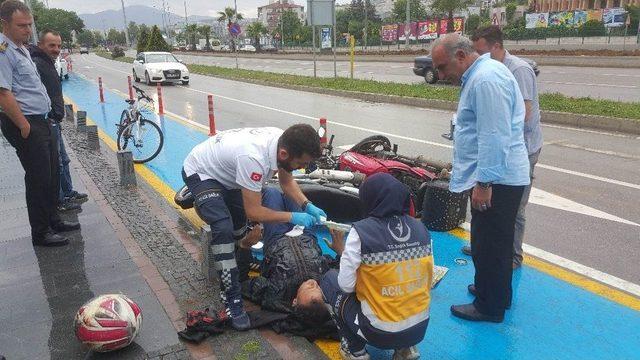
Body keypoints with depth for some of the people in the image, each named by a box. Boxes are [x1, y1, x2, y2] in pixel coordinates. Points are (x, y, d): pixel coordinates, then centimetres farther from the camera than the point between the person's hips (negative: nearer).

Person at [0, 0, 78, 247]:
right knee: (38, 178, -3)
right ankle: (40, 233, 9)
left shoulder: (21, 49, 15)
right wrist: (24, 127, -21)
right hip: (26, 125, -10)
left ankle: (53, 220, 30)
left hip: (40, 122, 10)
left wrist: (39, 122, 19)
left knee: (51, 175, 17)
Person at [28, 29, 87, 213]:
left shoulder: (48, 63, 17)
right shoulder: (37, 65, -17)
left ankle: (68, 193, 33)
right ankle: (58, 202, 6)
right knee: (56, 163, -3)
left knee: (62, 160, 20)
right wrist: (49, 119, -25)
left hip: (53, 122, 11)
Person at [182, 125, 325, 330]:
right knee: (224, 228, -26)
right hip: (200, 173, -8)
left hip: (225, 171, 8)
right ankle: (231, 298, -16)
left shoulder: (283, 141, -19)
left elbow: (287, 182, 0)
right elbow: (254, 212, -32)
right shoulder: (254, 157, -42)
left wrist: (307, 206, -14)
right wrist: (293, 217, -26)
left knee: (241, 227, 17)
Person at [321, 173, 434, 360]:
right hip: (420, 328, 5)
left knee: (330, 280, 15)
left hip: (381, 332, -5)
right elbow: (428, 279, 5)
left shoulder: (361, 231, -18)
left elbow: (346, 285, -14)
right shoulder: (421, 228, -3)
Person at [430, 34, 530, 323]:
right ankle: (497, 292, 38)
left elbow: (494, 138, -25)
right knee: (496, 242, 22)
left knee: (488, 245, 2)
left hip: (495, 180, -11)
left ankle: (489, 307, 18)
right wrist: (461, 167, 26)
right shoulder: (480, 75, 14)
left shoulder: (486, 79, -20)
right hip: (499, 177, 11)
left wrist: (484, 183, -23)